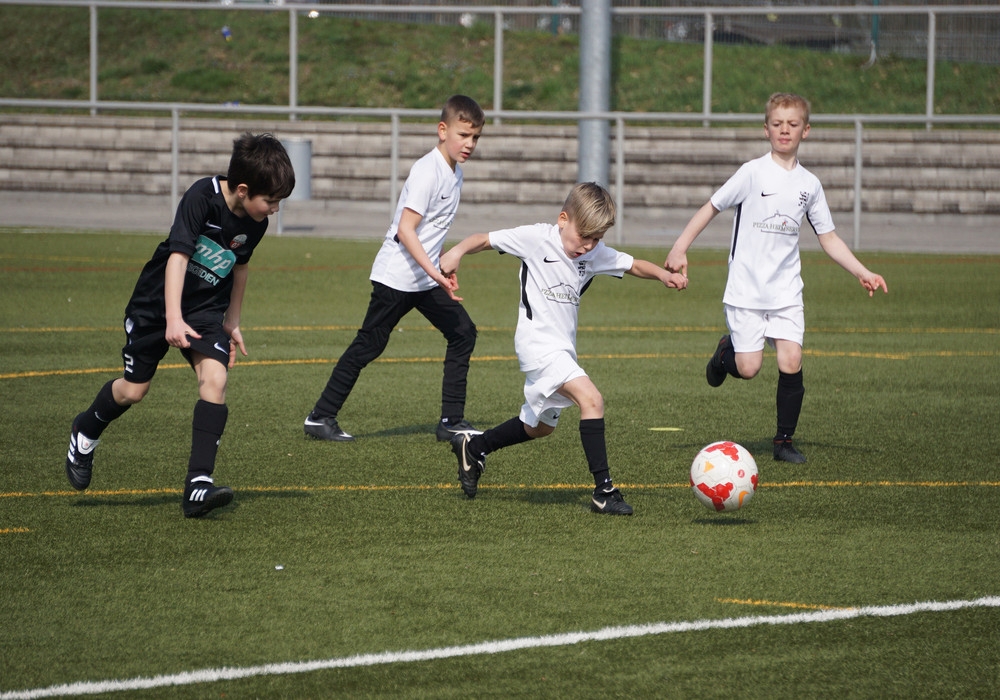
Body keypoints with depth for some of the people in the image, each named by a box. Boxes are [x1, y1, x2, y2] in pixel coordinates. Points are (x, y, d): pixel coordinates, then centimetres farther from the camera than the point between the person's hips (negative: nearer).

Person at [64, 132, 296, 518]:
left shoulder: (254, 223, -6)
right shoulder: (201, 197, -26)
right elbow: (178, 255, -32)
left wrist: (232, 322, 19)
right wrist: (174, 319, -41)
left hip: (207, 308, 4)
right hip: (157, 302, -4)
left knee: (214, 378, -19)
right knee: (133, 390, 6)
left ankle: (198, 485, -22)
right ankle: (84, 435, 40)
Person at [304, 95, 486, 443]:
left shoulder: (454, 172, 9)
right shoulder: (427, 171, -19)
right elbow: (405, 230, -25)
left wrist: (443, 268, 25)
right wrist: (435, 273, -30)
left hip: (426, 279, 9)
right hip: (396, 278, -9)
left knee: (462, 333, 2)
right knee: (368, 346, -3)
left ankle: (451, 421, 6)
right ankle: (320, 417, 6)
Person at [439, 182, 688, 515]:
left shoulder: (595, 254, 6)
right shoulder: (537, 238, -10)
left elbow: (633, 265, 13)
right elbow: (486, 240, -6)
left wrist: (663, 274, -6)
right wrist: (458, 251, -24)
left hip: (562, 348, 9)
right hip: (539, 344, -9)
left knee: (540, 425, 24)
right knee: (591, 399, -25)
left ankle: (472, 448, 44)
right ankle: (603, 491, -26)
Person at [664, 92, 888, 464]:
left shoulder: (809, 184, 7)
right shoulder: (753, 172, -5)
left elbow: (828, 237, 14)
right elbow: (711, 207, -2)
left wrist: (862, 273, 5)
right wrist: (679, 249, -11)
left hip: (786, 289, 3)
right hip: (746, 289, -3)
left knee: (791, 361, -11)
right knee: (748, 369, -8)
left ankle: (784, 440, 5)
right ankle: (726, 351, 28)